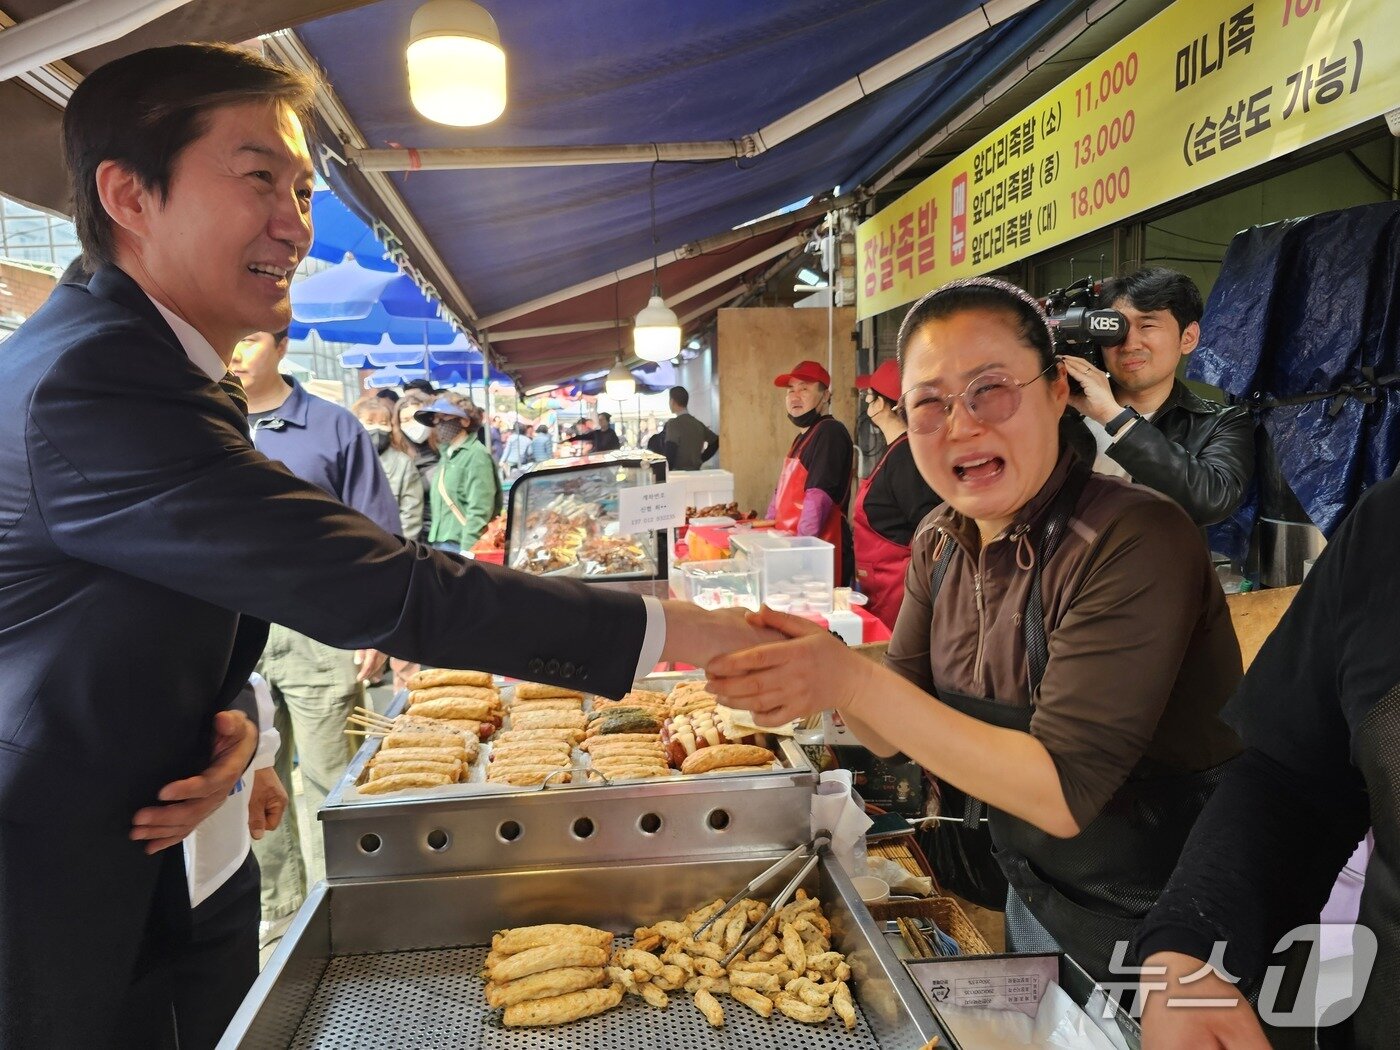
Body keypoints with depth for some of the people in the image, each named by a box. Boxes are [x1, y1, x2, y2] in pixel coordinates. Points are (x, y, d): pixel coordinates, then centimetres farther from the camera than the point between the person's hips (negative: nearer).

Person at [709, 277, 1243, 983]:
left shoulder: (1136, 542, -28)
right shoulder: (940, 544, -5)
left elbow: (1063, 793, -31)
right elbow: (895, 735, -3)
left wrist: (856, 682, -36)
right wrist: (824, 674, -24)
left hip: (1158, 940, -6)